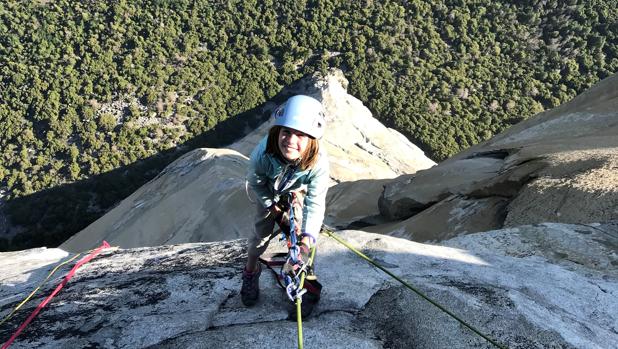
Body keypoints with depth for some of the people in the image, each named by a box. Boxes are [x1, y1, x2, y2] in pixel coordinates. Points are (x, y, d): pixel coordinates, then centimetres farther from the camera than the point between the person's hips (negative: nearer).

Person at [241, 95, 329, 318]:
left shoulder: (319, 162, -43)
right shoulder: (263, 153, -42)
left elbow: (315, 203, -41)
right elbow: (255, 183, -20)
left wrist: (307, 239, -54)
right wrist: (274, 209, -15)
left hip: (297, 192, 0)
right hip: (268, 192, 0)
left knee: (298, 232, -9)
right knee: (262, 232, 0)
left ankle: (308, 287, 13)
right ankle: (251, 272, 31)